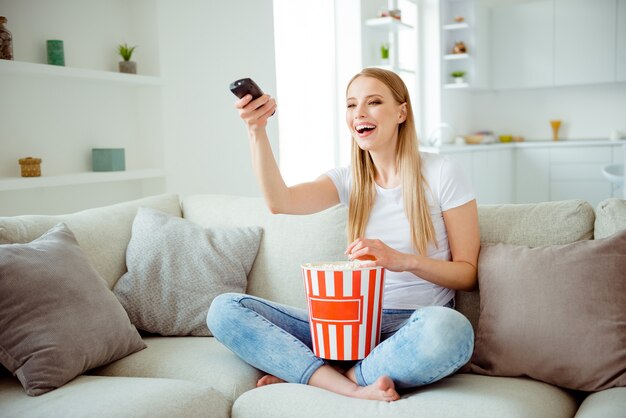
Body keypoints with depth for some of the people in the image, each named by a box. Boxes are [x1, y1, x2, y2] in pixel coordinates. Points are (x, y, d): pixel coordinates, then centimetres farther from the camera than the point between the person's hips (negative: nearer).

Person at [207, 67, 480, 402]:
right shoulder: (349, 179, 10)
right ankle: (353, 389, -24)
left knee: (448, 328, -42)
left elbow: (468, 274, -2)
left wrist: (404, 261, -19)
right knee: (224, 309, -11)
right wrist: (257, 130, -21)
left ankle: (306, 374, -20)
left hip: (414, 327, -3)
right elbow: (280, 202, -10)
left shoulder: (440, 173, -1)